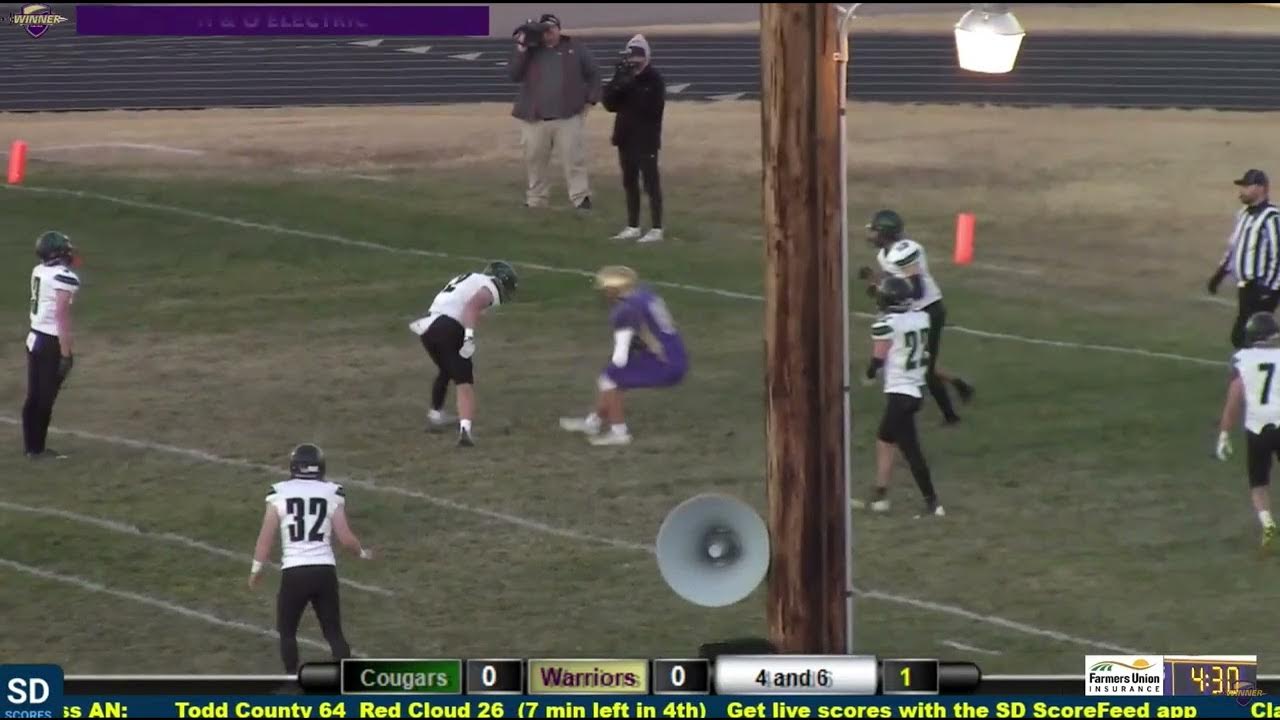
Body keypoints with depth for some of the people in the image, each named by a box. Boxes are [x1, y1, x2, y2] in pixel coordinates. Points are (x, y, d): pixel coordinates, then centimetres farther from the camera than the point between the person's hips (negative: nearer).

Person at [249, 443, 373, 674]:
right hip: (325, 571, 2)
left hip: (294, 572, -1)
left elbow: (266, 537, -1)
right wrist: (363, 553, 21)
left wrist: (256, 570, 13)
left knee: (287, 631, 19)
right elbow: (345, 536, 0)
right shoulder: (332, 493, 1)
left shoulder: (279, 493, -1)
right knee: (334, 632, 13)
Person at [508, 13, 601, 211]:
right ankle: (536, 199, 18)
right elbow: (513, 75, -2)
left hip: (568, 116, -2)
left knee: (574, 158, -6)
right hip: (535, 117, 2)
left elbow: (593, 73, 12)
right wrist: (521, 50, -11)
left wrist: (590, 99, 4)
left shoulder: (574, 49, 6)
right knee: (535, 160, 7)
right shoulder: (530, 51, 9)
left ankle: (581, 197, -5)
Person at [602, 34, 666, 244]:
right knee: (629, 183, 11)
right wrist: (619, 84, -15)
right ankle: (633, 227, 20)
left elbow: (653, 108, -20)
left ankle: (656, 230, -6)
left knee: (651, 183, -6)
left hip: (646, 139, -6)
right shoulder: (623, 76, 7)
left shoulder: (654, 79, -9)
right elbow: (609, 103, 2)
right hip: (626, 136, 6)